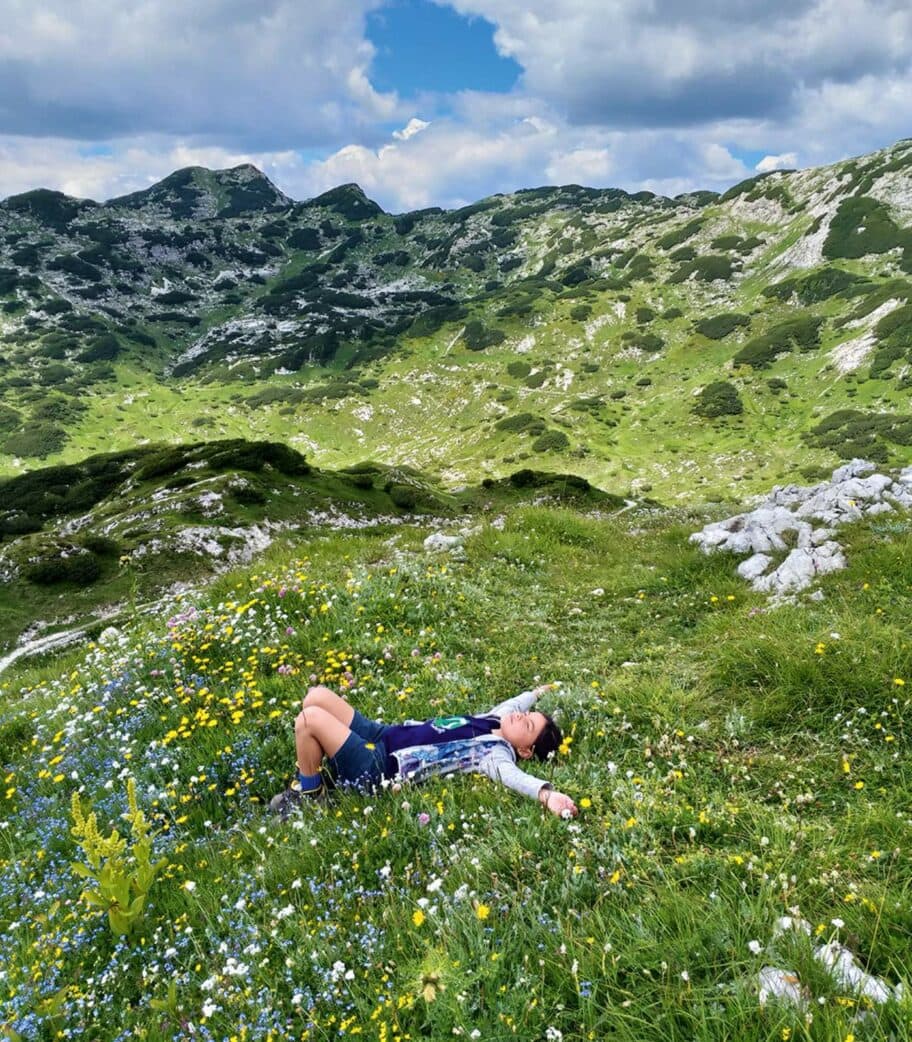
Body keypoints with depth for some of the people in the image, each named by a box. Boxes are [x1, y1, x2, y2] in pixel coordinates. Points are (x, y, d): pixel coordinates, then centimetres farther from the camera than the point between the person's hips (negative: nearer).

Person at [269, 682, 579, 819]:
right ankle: (308, 772, 20)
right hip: (380, 735, 9)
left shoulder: (496, 754, -16)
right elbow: (514, 704, 31)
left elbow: (514, 776, -38)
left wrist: (547, 793, -56)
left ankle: (308, 793, 5)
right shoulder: (493, 722, 8)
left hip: (377, 767, -9)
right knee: (316, 695, 3)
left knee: (310, 718, -23)